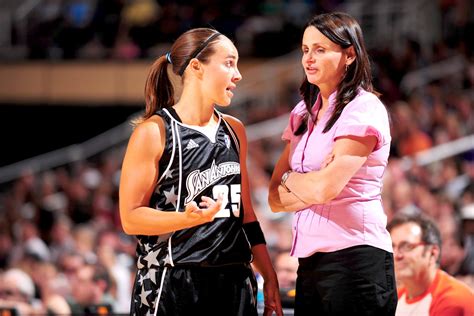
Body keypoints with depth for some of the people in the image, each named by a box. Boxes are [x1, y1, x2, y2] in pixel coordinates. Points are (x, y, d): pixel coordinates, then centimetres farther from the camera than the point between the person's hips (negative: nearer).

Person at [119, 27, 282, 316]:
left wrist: (269, 278, 16)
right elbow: (131, 218, -10)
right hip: (170, 288, -6)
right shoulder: (154, 132, -7)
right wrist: (187, 218, -26)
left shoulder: (234, 130, 14)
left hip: (233, 282, 6)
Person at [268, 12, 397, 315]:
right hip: (311, 262, 7)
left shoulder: (364, 109, -7)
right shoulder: (303, 114, 16)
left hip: (355, 258, -7)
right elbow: (275, 197, 11)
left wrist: (291, 179, 3)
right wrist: (311, 186, -8)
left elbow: (326, 188, -17)